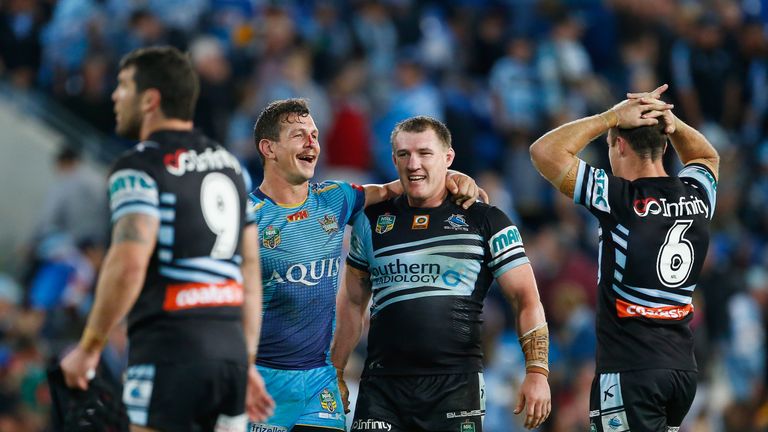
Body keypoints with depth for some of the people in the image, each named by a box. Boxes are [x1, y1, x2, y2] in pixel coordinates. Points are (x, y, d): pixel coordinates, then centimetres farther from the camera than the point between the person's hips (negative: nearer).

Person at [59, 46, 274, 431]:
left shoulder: (139, 168, -6)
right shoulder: (230, 165, 17)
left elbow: (128, 265, -19)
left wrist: (88, 348, -11)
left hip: (169, 355, -7)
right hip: (232, 350, 7)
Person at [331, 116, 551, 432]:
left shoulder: (485, 222, 4)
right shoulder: (372, 220, 12)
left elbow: (526, 299, 2)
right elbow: (352, 302, 20)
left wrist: (537, 372, -10)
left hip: (457, 383, -2)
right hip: (382, 385, 2)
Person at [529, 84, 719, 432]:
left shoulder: (621, 200, -13)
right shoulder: (697, 196, 5)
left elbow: (545, 151, -11)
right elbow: (706, 156, 30)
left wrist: (612, 117, -5)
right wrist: (671, 122, 11)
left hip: (630, 370, -7)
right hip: (683, 367, 7)